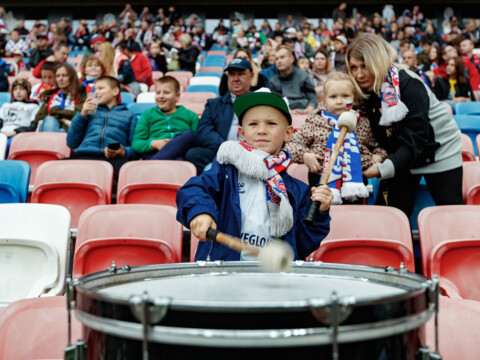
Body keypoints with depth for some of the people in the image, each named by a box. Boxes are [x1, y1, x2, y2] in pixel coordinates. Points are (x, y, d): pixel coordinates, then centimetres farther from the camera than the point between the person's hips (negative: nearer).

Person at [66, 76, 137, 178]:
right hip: (84, 155, 2)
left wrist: (123, 153, -8)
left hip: (114, 158, -2)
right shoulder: (90, 112, 33)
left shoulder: (128, 115, 28)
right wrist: (82, 115, 18)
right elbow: (72, 143, 22)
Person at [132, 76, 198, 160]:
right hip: (153, 154, -2)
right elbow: (135, 143, 15)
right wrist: (153, 144, -8)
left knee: (189, 134, -34)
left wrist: (182, 144, -12)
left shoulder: (190, 115, 26)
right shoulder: (147, 114, 28)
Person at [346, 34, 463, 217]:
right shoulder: (365, 91, -7)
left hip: (438, 152, -5)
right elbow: (376, 136, 0)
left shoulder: (408, 83, -25)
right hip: (401, 157, 5)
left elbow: (416, 137, -30)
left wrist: (384, 168, -39)